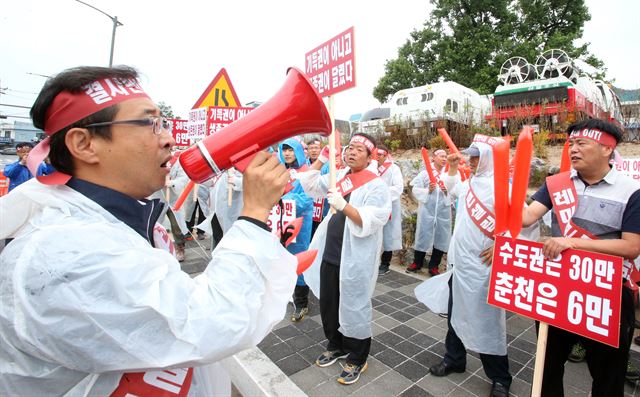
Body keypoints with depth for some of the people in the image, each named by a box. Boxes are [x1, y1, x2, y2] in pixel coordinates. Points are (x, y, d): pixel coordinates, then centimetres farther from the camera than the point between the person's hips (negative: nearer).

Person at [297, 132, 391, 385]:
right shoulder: (339, 176, 8)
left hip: (354, 259, -6)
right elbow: (310, 185, 14)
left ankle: (357, 359, 32)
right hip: (329, 254, 7)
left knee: (354, 309, 8)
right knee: (328, 305, 19)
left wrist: (343, 205, -31)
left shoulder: (375, 185, -11)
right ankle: (336, 346, 44)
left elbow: (371, 223, -21)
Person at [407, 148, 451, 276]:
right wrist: (427, 191, -16)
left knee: (441, 237, 5)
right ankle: (417, 263, 20)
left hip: (443, 210, 3)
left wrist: (448, 192, -13)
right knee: (423, 235, 3)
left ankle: (434, 266, 19)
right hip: (427, 209, -3)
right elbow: (415, 189, -2)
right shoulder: (425, 172, 2)